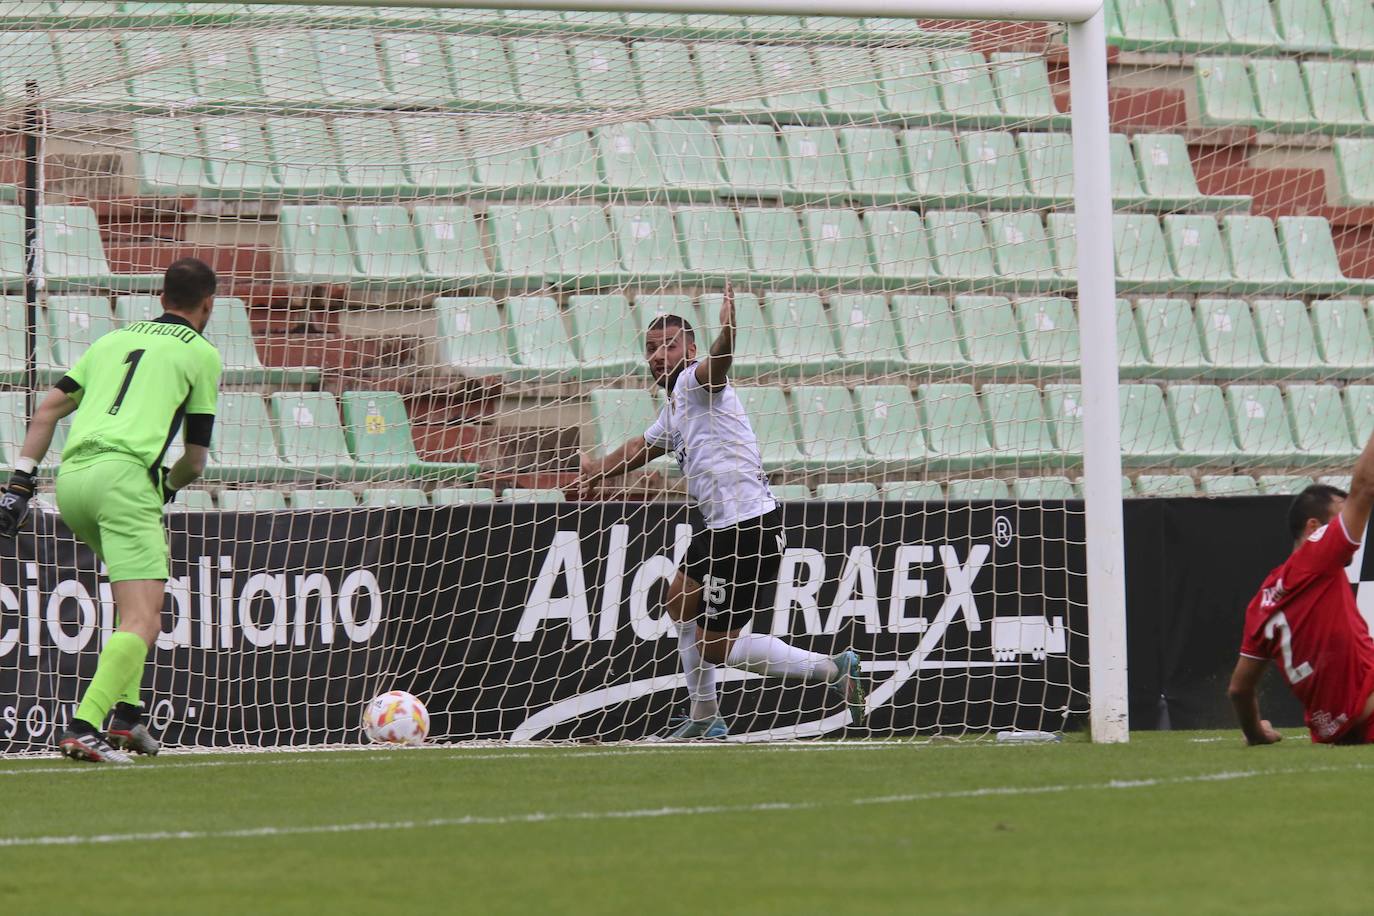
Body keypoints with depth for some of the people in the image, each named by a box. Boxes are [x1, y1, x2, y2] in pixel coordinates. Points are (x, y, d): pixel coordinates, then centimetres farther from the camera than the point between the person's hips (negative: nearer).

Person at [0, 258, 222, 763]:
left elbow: (49, 408, 18)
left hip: (71, 476, 7)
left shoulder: (114, 339, 27)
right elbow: (195, 459, 13)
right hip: (124, 475, -7)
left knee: (137, 594, 28)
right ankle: (84, 726, -31)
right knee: (142, 623, -12)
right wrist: (170, 485, 34)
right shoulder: (202, 354, 12)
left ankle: (126, 715, 18)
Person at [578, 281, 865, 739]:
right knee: (682, 605, 26)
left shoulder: (696, 381, -10)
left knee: (716, 646, -7)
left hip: (748, 526, -10)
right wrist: (599, 470, 49)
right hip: (719, 528, 10)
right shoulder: (674, 408, 19)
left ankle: (832, 669, -2)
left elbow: (718, 361, -35)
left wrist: (727, 333, -53)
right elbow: (643, 447, 40)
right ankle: (704, 719, 37)